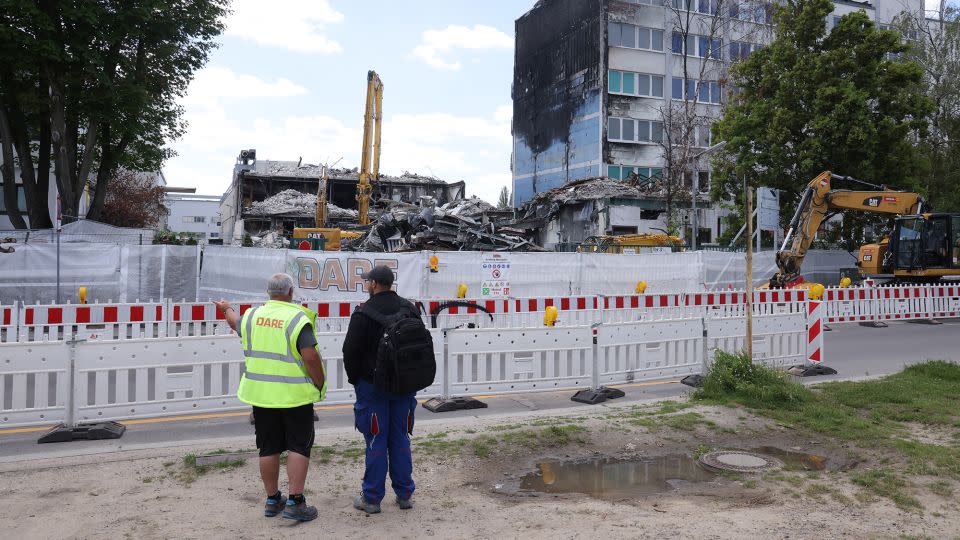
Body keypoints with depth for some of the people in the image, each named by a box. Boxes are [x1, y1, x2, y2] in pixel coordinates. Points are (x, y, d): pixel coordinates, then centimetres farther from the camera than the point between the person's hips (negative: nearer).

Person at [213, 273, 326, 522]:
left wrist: (227, 309, 49)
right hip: (294, 396, -5)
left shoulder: (253, 315, 4)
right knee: (299, 446, 3)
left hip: (261, 394, 6)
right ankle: (294, 502, 1)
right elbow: (311, 357, -20)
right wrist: (320, 385, -6)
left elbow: (236, 323, 28)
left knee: (269, 448, 14)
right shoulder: (297, 319, -14)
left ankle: (272, 500, 25)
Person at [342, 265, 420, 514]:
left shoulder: (364, 313, -13)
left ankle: (372, 498, 10)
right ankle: (405, 494, 18)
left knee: (376, 442, 1)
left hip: (373, 385, -5)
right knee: (401, 439, 12)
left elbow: (351, 351, -11)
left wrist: (354, 378, 5)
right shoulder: (409, 309, 6)